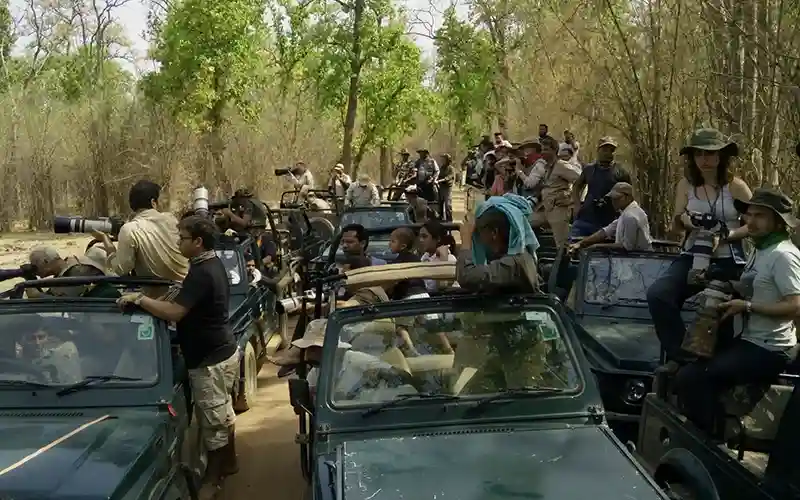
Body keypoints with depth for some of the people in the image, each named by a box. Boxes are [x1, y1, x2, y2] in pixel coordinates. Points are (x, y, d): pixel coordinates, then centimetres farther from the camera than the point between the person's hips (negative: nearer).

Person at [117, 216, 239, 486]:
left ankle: (214, 474, 17)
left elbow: (174, 312, -31)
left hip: (210, 360, -11)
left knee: (213, 421, 4)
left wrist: (138, 298, -22)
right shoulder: (213, 264, 8)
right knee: (223, 413, 23)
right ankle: (227, 463, 37)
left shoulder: (201, 273, -25)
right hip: (224, 351, 11)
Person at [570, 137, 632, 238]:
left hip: (607, 223, -2)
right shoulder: (589, 169, 8)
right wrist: (577, 205, 9)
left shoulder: (620, 173, 0)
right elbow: (577, 187, 21)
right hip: (584, 219, 2)